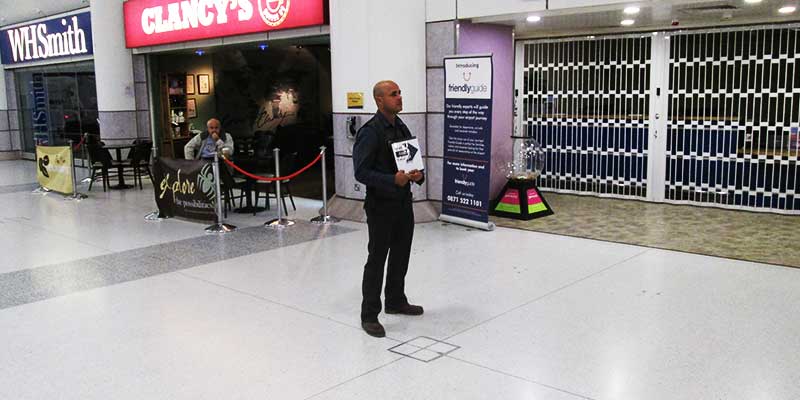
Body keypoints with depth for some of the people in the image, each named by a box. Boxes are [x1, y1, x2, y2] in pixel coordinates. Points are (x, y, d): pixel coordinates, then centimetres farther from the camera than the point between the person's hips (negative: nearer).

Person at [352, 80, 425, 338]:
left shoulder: (402, 128, 9)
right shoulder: (370, 132, -15)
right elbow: (361, 172, -18)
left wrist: (418, 175, -3)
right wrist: (393, 180, -27)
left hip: (404, 202, 8)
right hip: (381, 205, -8)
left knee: (401, 256, 19)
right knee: (377, 260, 0)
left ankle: (396, 301, 37)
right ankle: (369, 316, 10)